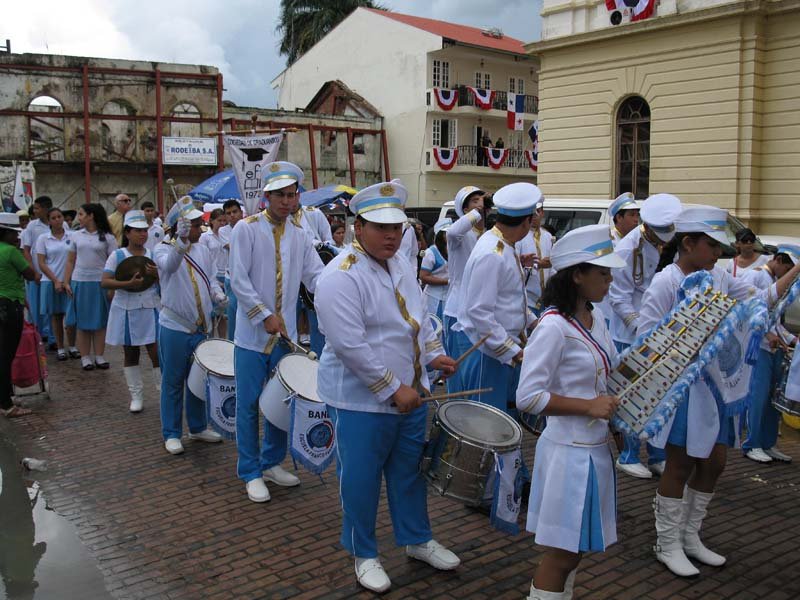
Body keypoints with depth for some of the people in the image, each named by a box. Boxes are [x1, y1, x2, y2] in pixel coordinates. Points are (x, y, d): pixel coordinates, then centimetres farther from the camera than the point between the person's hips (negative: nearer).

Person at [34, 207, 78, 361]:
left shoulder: (72, 236, 2)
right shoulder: (43, 239, 1)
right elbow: (41, 264, -1)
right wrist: (56, 281, -9)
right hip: (51, 281, 0)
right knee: (56, 315, 6)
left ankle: (72, 347, 13)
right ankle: (60, 348, 13)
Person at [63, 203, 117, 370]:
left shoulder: (107, 237, -1)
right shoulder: (76, 236, 8)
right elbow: (70, 261, 11)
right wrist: (66, 282, 4)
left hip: (100, 283, -2)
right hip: (79, 282, 2)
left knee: (100, 322, 3)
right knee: (82, 322, 4)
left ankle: (99, 356, 12)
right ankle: (85, 357, 11)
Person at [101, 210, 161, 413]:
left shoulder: (153, 255, 5)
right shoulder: (117, 255, -1)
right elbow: (105, 282, -8)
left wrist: (157, 274, -14)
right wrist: (127, 284, -22)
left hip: (150, 309, 0)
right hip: (126, 310, 0)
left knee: (156, 352, -5)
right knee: (130, 354, 9)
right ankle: (136, 395, 20)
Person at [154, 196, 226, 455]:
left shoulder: (202, 250, 8)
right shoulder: (163, 249, -8)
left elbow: (211, 278, 14)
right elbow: (169, 265, -31)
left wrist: (217, 293, -7)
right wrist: (181, 240, -48)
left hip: (201, 326, 5)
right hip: (175, 327, -5)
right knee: (173, 382, 4)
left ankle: (198, 427, 30)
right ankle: (171, 434, 15)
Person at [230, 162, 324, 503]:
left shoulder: (300, 235, 7)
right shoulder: (247, 229, -8)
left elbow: (315, 275, 0)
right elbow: (239, 280, -13)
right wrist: (265, 316, -19)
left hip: (286, 334, 5)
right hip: (252, 335, -4)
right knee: (249, 405, 4)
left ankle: (272, 463, 29)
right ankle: (251, 473, 17)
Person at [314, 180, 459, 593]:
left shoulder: (400, 265, 6)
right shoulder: (341, 276, -21)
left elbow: (419, 316, 19)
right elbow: (350, 346, -26)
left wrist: (434, 354, 4)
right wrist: (393, 389, -22)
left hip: (409, 395, 8)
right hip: (361, 402, -8)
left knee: (411, 471, 20)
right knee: (361, 480, 7)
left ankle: (416, 539, 39)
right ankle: (364, 555, 27)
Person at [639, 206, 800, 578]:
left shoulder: (719, 277, 7)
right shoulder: (665, 282, -15)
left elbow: (762, 298, 13)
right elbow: (648, 337, -17)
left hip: (714, 383, 7)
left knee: (714, 462, 13)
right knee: (681, 465, 3)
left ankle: (690, 537, 31)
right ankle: (668, 544, 21)